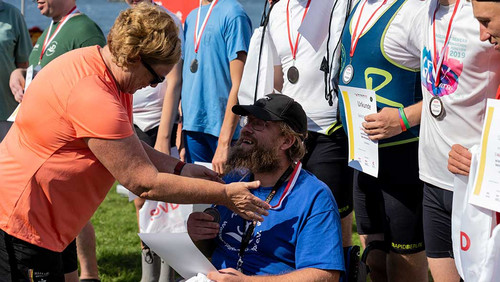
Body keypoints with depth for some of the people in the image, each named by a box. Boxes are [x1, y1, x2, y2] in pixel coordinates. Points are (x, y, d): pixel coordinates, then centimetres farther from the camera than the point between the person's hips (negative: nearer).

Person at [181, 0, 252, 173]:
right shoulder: (191, 17, 14)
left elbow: (238, 84, -16)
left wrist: (224, 143, -20)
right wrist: (180, 131, 12)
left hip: (223, 128, -7)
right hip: (191, 125, 7)